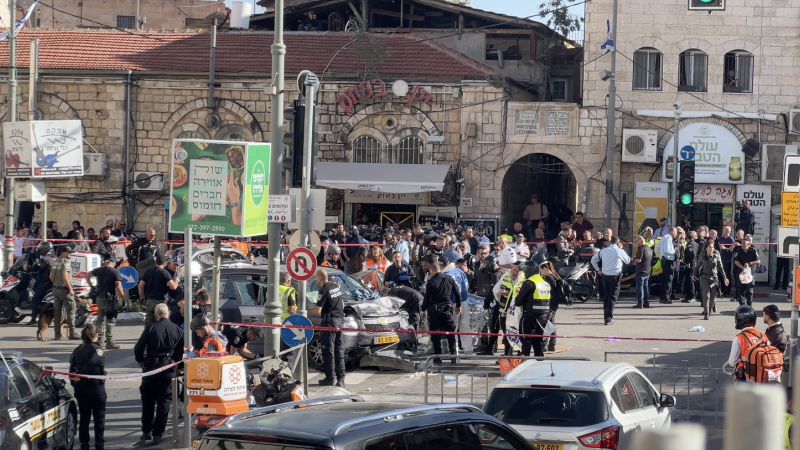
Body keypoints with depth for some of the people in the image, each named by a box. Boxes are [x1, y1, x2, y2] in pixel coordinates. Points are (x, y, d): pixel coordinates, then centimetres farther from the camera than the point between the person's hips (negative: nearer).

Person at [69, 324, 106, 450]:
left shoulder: (77, 350, 6)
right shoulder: (97, 349, -10)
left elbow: (72, 368, 3)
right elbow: (92, 363, -24)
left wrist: (74, 383, 7)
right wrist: (79, 376, -17)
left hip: (80, 388, 5)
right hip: (96, 387, -5)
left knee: (84, 417, 11)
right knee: (99, 417, 4)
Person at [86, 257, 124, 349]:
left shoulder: (99, 270, 4)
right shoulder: (115, 272, -12)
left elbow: (87, 276, 17)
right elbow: (118, 287, -20)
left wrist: (91, 286, 24)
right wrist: (123, 297, -10)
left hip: (99, 299, 5)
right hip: (110, 299, -5)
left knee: (101, 319, 16)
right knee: (110, 321, -2)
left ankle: (101, 340, 21)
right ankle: (109, 342, -4)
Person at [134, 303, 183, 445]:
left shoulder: (150, 328, -7)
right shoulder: (177, 330, -1)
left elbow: (138, 348, -7)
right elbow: (180, 351, 1)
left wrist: (140, 361, 11)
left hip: (151, 369, -1)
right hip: (168, 370, 1)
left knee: (148, 400, 15)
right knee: (164, 402, 7)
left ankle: (146, 431, 18)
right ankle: (157, 434, 2)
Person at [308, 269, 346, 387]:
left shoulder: (324, 290, -14)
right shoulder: (336, 288, 12)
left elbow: (318, 310, -17)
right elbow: (342, 305, 21)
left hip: (329, 321, -8)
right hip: (339, 321, 8)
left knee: (328, 351, -2)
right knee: (339, 350, 8)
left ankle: (330, 378, 0)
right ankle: (341, 378, 7)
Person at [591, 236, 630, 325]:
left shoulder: (603, 251, 3)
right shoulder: (620, 252, -7)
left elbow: (593, 259, 10)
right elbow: (628, 261, 10)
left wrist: (598, 269, 19)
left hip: (605, 276, 4)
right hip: (615, 276, -4)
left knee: (605, 297, 14)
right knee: (613, 298, -1)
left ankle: (606, 317, 18)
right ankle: (609, 318, -8)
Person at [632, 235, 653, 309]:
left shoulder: (641, 248, -16)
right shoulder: (649, 248, 12)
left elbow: (639, 260, -22)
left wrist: (634, 259, -3)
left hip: (641, 271, -9)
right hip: (648, 271, 9)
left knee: (640, 287, -5)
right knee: (646, 287, 14)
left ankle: (640, 303, -7)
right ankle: (646, 302, 16)